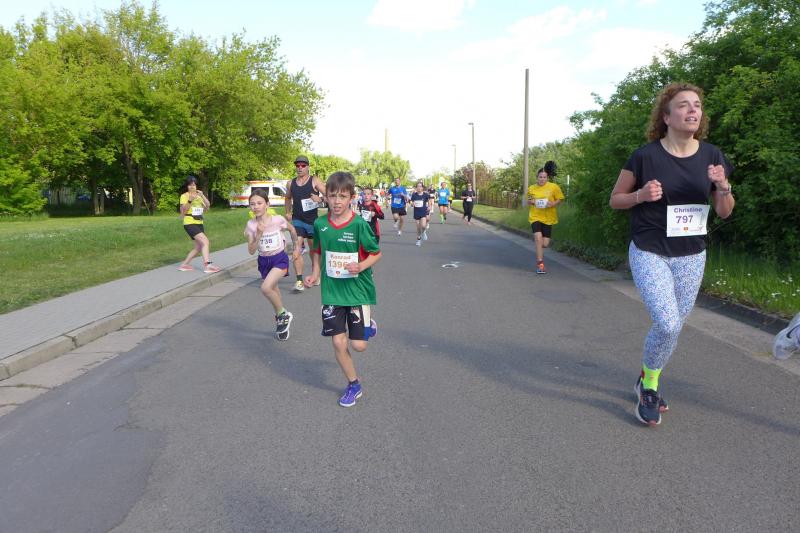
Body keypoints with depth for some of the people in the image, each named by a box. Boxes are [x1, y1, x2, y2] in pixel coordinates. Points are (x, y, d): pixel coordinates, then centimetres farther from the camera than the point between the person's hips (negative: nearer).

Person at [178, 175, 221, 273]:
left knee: (198, 247, 12)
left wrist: (202, 195, -11)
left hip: (199, 224, 8)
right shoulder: (184, 196, -3)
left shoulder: (198, 195, 15)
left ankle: (184, 265, 23)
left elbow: (208, 206, 1)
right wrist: (190, 201, -24)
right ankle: (207, 265, -26)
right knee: (206, 242, -22)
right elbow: (183, 211, -13)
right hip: (190, 224, -8)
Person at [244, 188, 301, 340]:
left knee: (266, 288, -25)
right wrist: (259, 234, -22)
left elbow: (292, 229, 7)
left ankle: (283, 314, -1)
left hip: (280, 259, -4)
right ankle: (282, 321, 36)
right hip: (264, 261, 4)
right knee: (273, 292, 15)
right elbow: (251, 251, -10)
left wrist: (296, 247, 14)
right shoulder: (251, 225, -9)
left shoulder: (278, 220, -15)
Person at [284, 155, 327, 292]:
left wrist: (320, 199, -29)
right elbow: (288, 198, 25)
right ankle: (299, 280, -13)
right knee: (297, 249, -13)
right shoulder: (291, 183, 6)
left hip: (312, 220, -1)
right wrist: (288, 212, 14)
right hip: (297, 220, 2)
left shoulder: (314, 181, -5)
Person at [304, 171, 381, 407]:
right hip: (331, 291, 3)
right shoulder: (320, 224, -2)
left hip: (357, 290, -3)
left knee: (359, 345, -1)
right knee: (338, 343, 4)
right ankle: (353, 385, 25)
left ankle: (368, 324, 35)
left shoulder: (359, 224, -14)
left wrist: (361, 266, -21)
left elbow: (376, 253, -4)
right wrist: (315, 273, 1)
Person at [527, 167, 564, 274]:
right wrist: (530, 201, -4)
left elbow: (560, 199, 5)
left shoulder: (554, 187, -2)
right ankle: (540, 264, -11)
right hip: (535, 217, 0)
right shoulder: (531, 188, 5)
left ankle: (539, 254, 38)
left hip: (548, 218, 0)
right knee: (538, 238, -20)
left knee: (545, 244, 1)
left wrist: (553, 203, -15)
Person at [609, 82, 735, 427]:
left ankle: (647, 382, 36)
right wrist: (641, 195, -21)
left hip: (691, 257, 5)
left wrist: (723, 187, -15)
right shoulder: (646, 156, -11)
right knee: (667, 324, -17)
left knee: (673, 327, 11)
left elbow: (724, 213, 5)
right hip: (649, 254, -4)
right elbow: (615, 200, -1)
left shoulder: (711, 155, 0)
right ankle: (649, 386, 10)